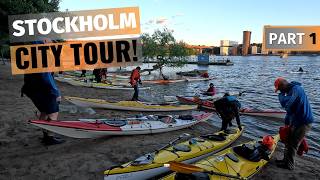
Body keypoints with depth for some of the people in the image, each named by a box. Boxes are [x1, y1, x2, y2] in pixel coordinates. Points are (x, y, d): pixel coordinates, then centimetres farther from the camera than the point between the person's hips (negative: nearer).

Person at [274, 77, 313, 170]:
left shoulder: (296, 89, -22)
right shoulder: (291, 90, 11)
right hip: (297, 121, 10)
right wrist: (287, 121, 20)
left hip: (303, 122, -10)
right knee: (289, 141, 17)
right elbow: (291, 108, 19)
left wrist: (281, 94, -15)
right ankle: (286, 160, 31)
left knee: (292, 144, 1)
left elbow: (286, 104, -33)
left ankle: (289, 165, 16)